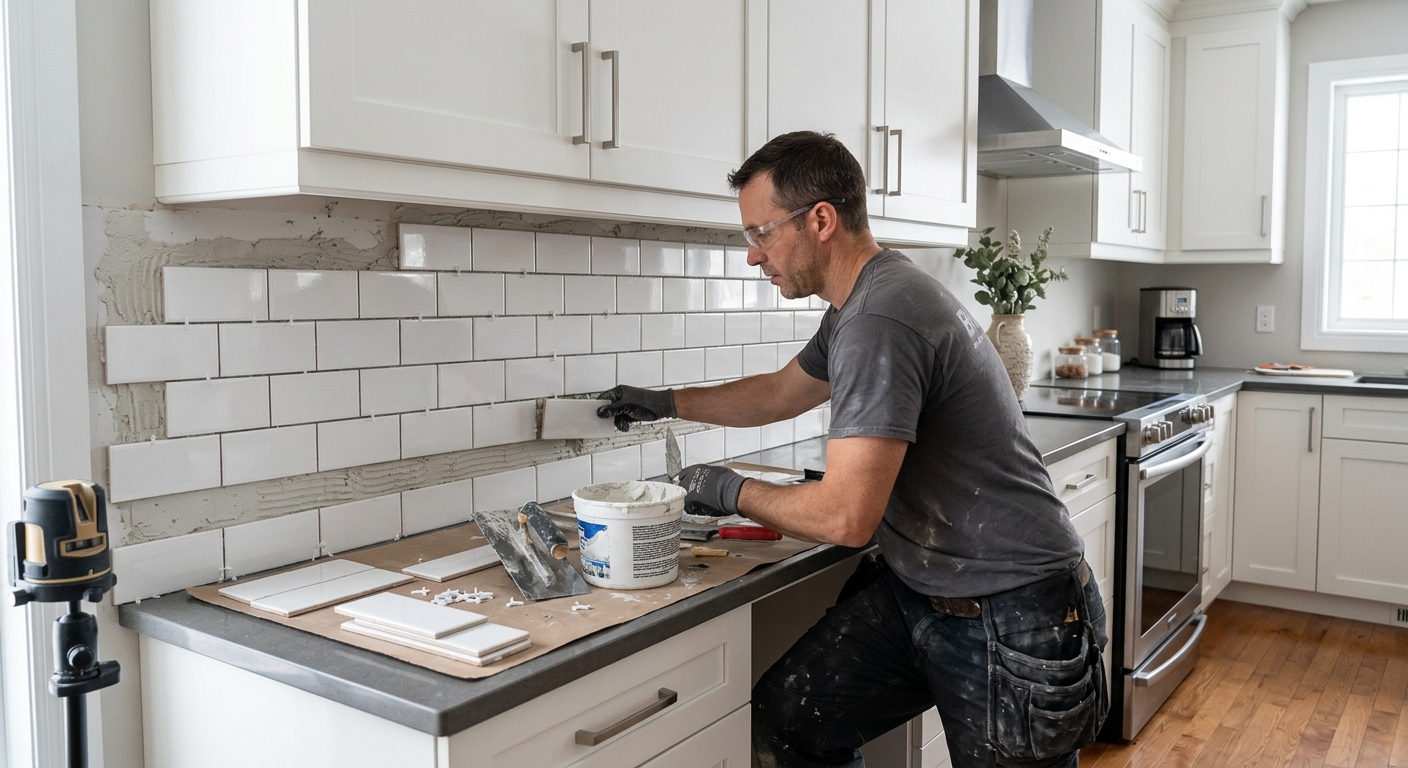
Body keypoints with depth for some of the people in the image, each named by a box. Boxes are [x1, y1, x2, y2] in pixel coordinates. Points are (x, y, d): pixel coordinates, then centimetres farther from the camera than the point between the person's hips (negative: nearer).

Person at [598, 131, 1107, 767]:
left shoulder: (880, 322, -25)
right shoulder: (855, 307, 8)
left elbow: (844, 517, -26)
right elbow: (779, 393, 26)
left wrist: (730, 490, -9)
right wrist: (666, 402, 28)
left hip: (1010, 622, -9)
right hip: (916, 589, 9)